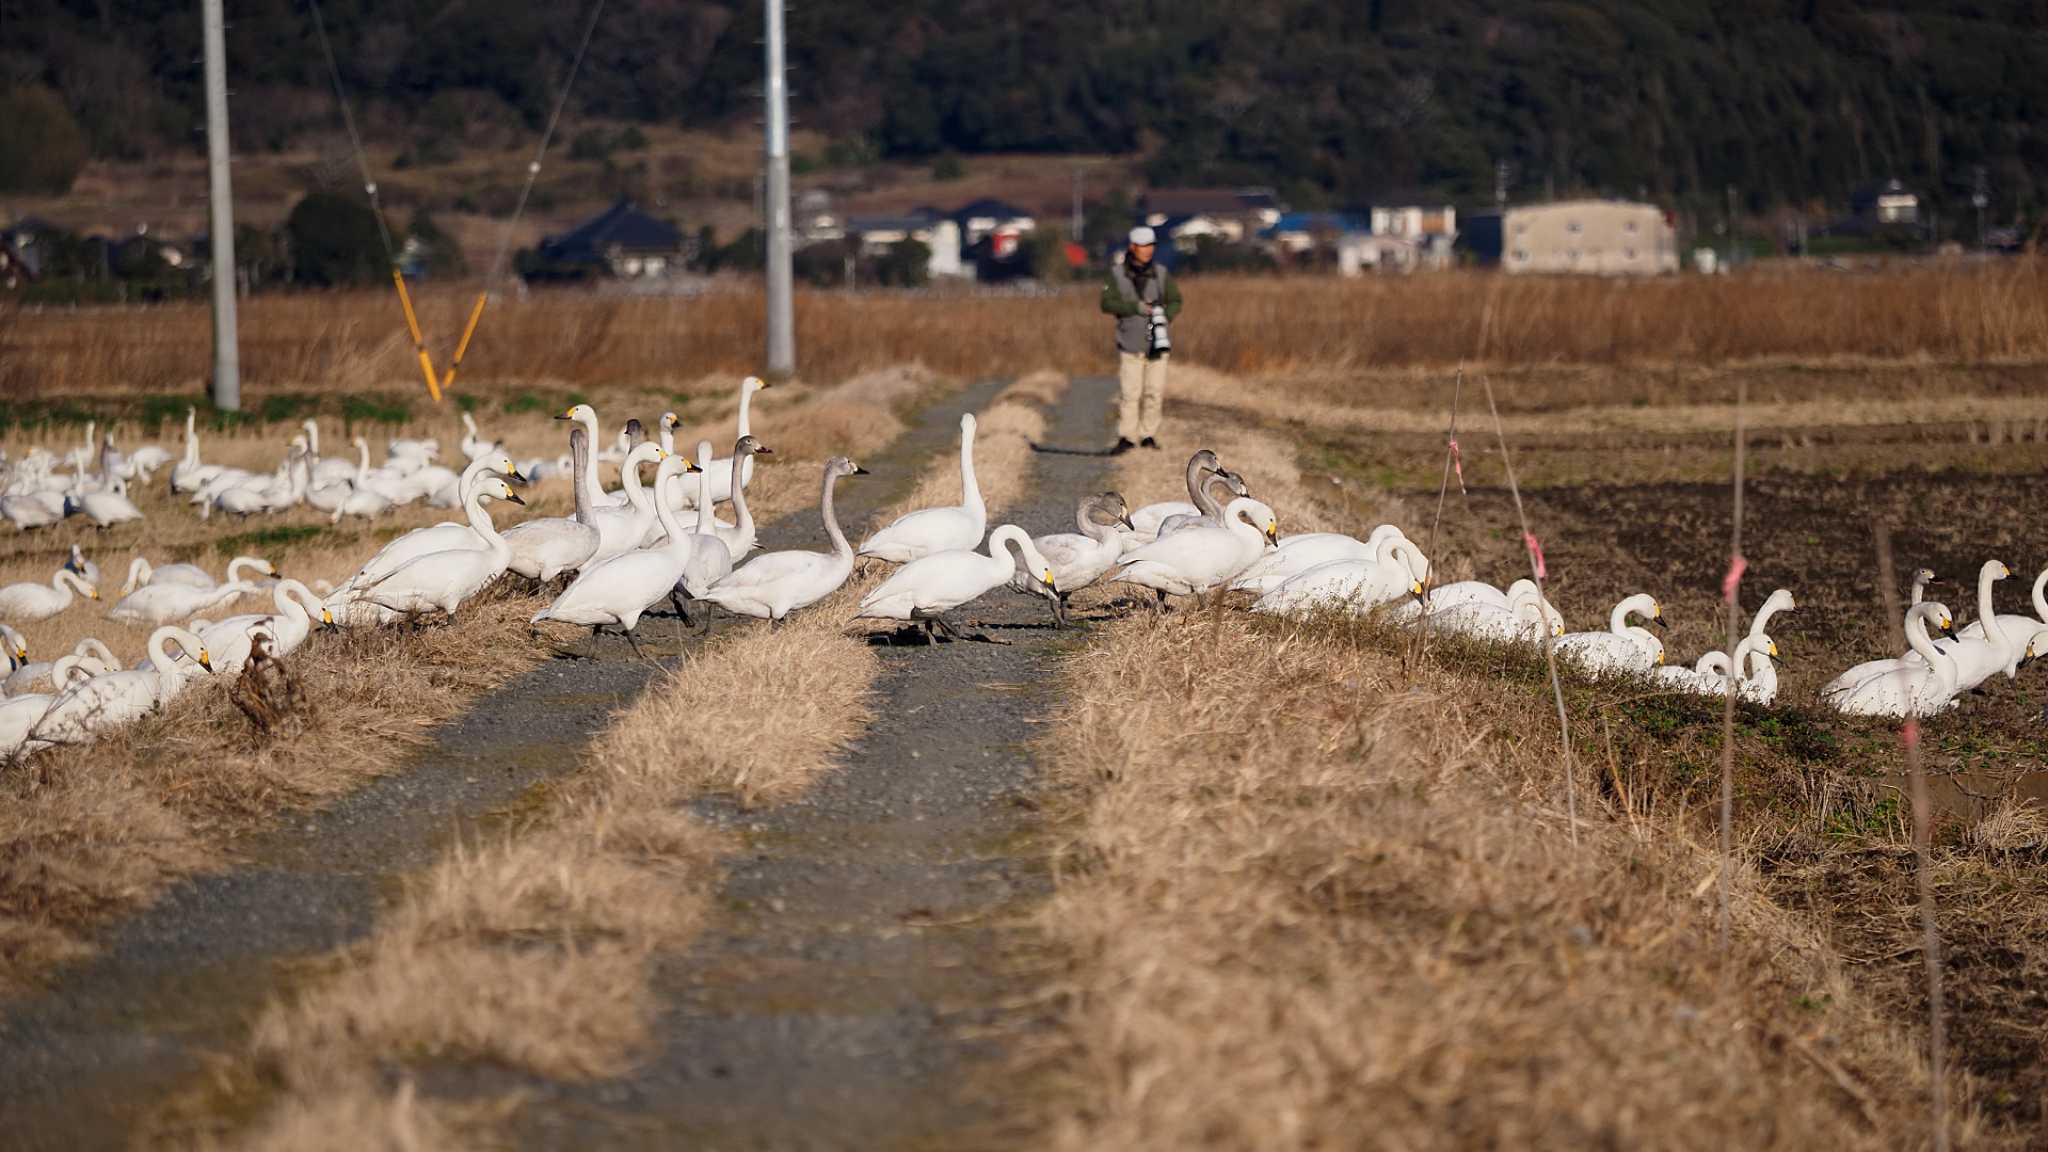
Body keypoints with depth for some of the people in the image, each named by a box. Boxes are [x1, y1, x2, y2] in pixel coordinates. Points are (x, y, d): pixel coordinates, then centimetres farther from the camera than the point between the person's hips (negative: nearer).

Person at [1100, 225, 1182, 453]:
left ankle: (1149, 435, 12)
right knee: (1129, 393, -6)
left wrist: (1164, 317, -10)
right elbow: (1107, 304, -9)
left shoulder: (1160, 274, 4)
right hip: (1130, 345, -2)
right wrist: (1136, 307, -19)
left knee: (1154, 392, 1)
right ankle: (1127, 437, 2)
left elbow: (1175, 302, 10)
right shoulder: (1117, 274, -2)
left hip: (1157, 343, 2)